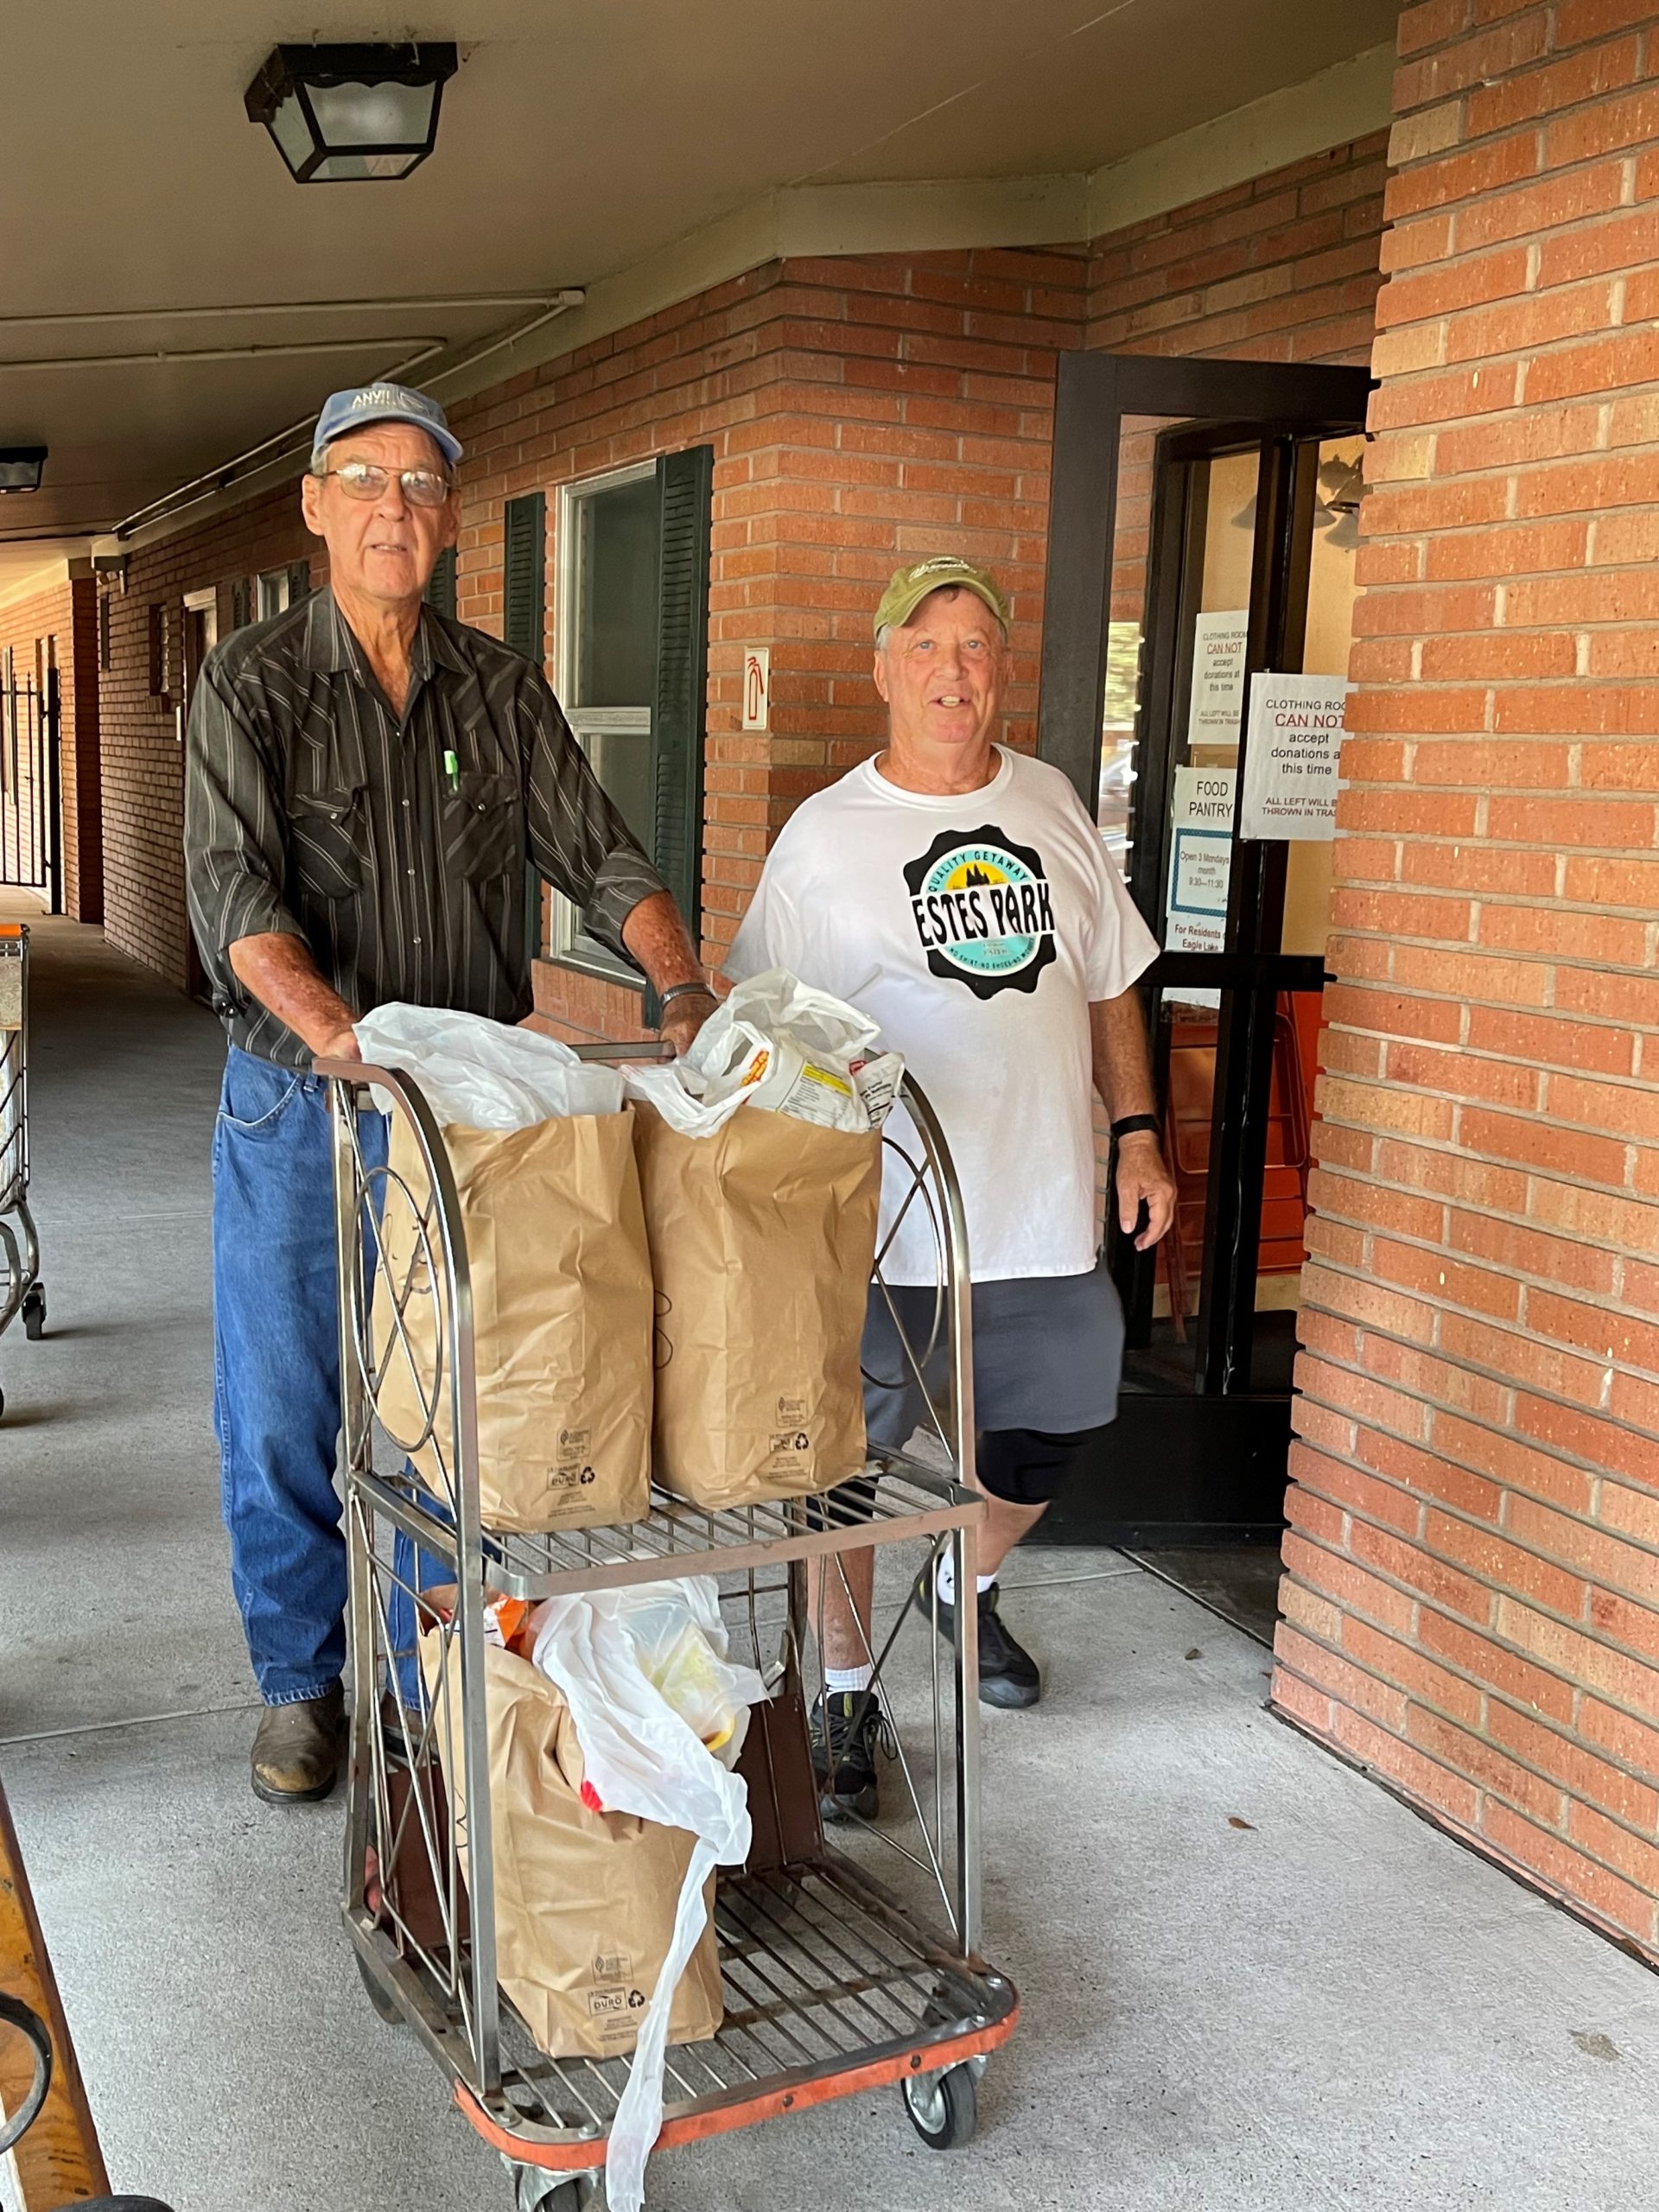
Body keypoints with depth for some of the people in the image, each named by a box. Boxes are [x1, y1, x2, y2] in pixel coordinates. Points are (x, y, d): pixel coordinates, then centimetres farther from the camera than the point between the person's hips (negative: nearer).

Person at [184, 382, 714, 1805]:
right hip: (298, 1111, -2)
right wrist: (342, 1035, -36)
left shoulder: (502, 690, 5)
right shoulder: (252, 685, -6)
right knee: (285, 1413, 7)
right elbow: (233, 890, -19)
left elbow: (598, 856, 2)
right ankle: (302, 1681, 26)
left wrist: (686, 990, -16)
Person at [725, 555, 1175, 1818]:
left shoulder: (1051, 807, 7)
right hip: (882, 1224, -4)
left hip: (1046, 1209, 5)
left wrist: (1138, 1133, 10)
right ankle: (846, 1693, 24)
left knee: (1053, 1430, 18)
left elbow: (1109, 983, 14)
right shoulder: (825, 836, -6)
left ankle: (967, 1586, 48)